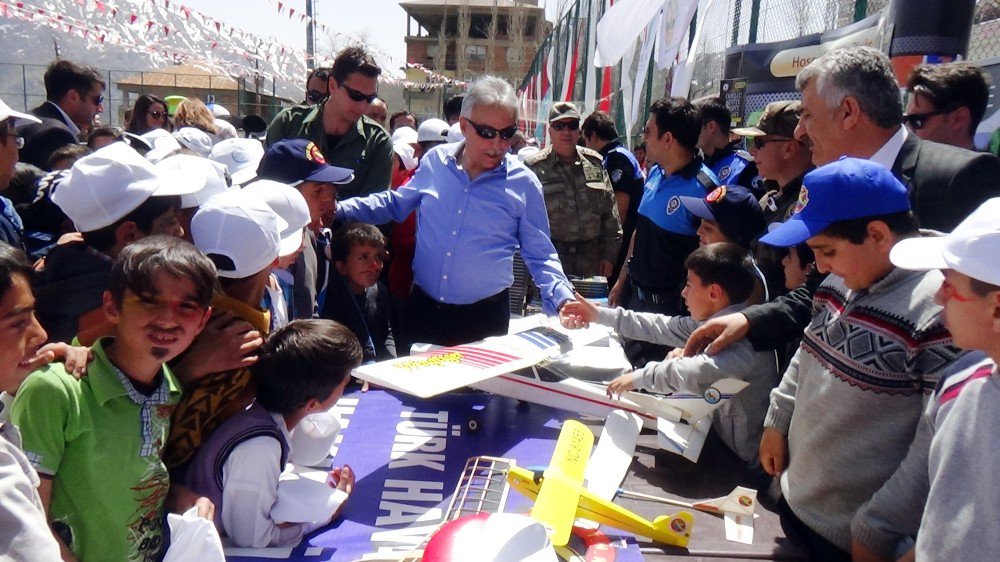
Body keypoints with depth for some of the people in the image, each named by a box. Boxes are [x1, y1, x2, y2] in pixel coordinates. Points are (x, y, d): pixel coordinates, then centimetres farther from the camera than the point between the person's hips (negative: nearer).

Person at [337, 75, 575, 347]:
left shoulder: (524, 184, -5)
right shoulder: (435, 161, 1)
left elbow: (540, 256, 2)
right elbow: (395, 204, 17)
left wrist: (563, 299, -15)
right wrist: (336, 209, 7)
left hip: (485, 317, -2)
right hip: (423, 308, 3)